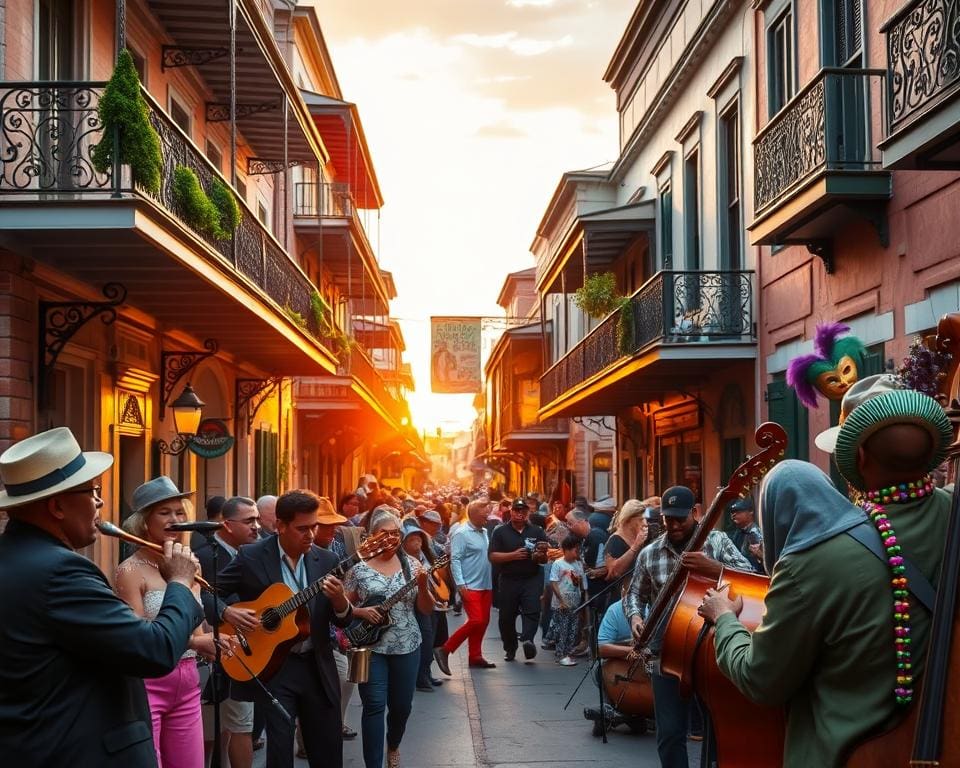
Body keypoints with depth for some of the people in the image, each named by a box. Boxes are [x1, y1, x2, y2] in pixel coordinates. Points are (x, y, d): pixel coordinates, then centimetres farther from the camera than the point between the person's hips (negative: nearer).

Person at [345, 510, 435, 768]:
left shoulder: (411, 564, 1)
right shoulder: (359, 568, -3)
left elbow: (426, 609, 2)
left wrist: (422, 586, -17)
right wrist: (361, 612, -17)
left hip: (407, 646, 2)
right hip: (371, 646, -2)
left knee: (402, 705, 11)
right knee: (374, 705, -9)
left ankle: (393, 746, 40)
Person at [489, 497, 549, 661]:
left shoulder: (537, 532, 10)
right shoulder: (501, 532, 4)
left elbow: (545, 559, 11)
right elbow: (492, 556, -4)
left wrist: (540, 556, -13)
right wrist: (513, 555, -15)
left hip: (532, 579, 0)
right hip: (509, 580, 0)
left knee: (532, 610, -20)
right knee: (507, 616, 5)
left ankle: (527, 640, -33)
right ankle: (510, 648, 20)